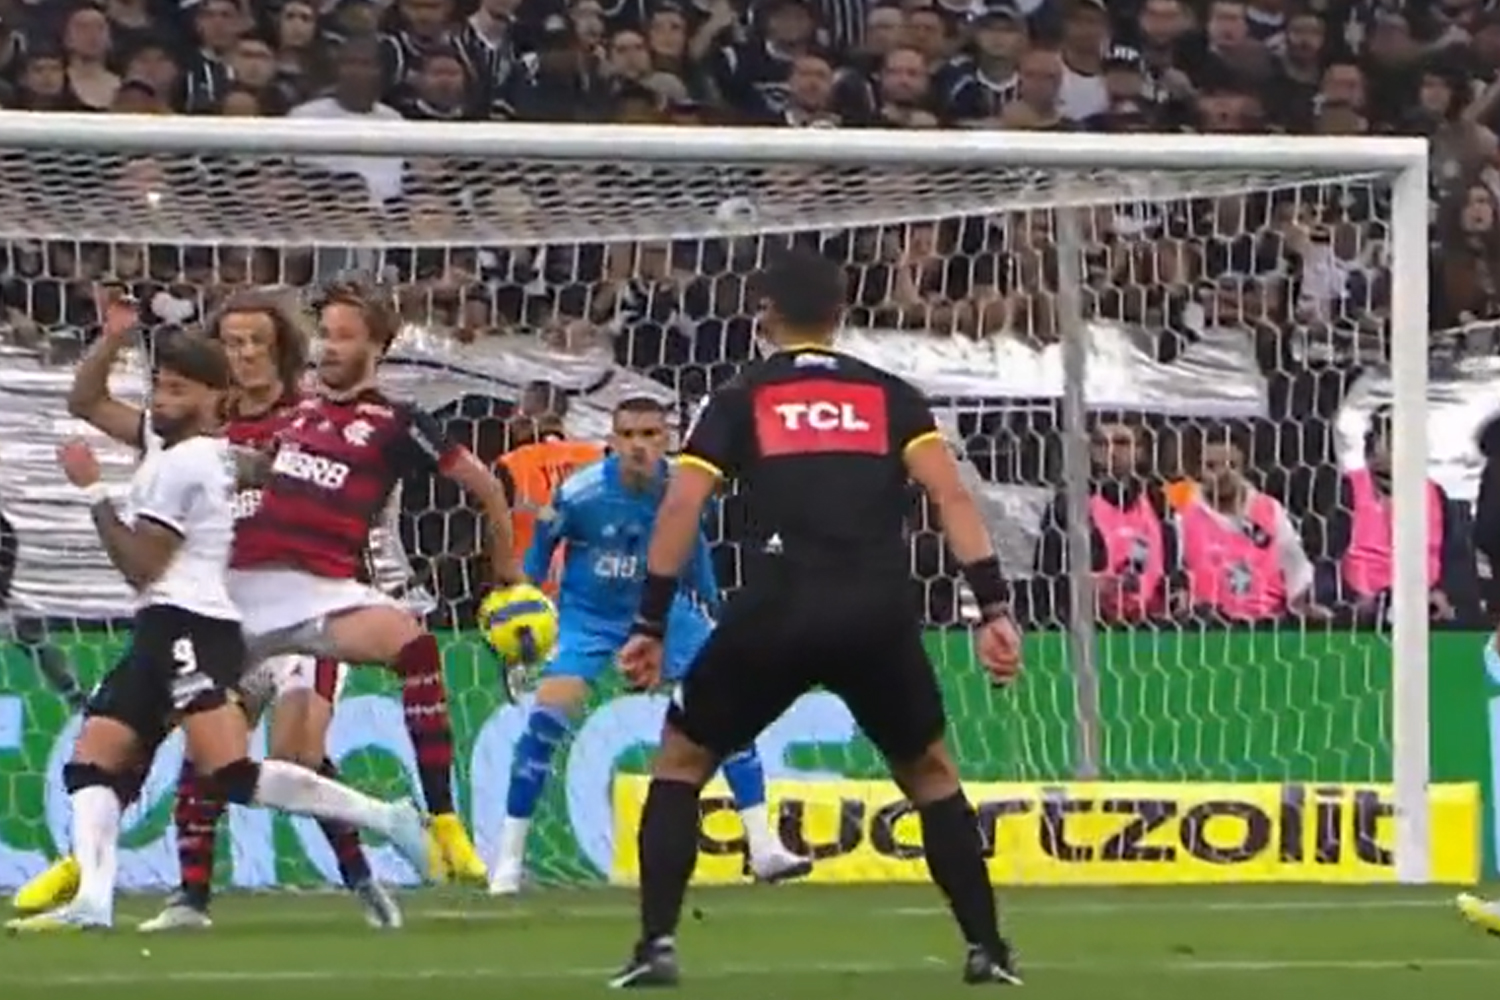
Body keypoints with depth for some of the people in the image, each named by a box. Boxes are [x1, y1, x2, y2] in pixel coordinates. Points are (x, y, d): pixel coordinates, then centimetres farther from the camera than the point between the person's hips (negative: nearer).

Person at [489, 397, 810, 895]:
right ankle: (509, 857, -7)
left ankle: (764, 848, 0)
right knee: (548, 714, -20)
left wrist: (709, 606, 11)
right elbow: (537, 552, -7)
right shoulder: (579, 493, -25)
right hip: (588, 614, -3)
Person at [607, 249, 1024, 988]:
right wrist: (993, 608, 0)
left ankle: (657, 944, 4)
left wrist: (650, 625, 4)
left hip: (777, 611, -1)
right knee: (929, 773, 24)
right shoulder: (890, 396, 17)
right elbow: (950, 493, 3)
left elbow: (681, 505, 2)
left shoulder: (739, 399, 14)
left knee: (680, 761, 17)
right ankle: (987, 948, 17)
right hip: (879, 613, 1)